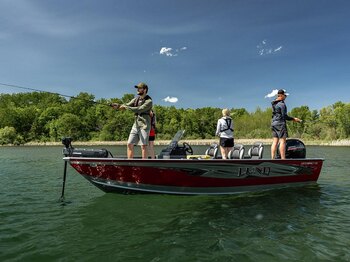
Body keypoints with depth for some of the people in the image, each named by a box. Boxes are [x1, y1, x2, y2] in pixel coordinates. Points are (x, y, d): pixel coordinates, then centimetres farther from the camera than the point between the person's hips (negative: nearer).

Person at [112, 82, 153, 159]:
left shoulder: (149, 101, -9)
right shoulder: (136, 99, 13)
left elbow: (138, 110, -19)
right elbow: (126, 105, 5)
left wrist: (126, 106, -16)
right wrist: (118, 106, -14)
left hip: (144, 126, -7)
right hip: (135, 125, 7)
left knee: (143, 146, -9)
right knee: (130, 144, 3)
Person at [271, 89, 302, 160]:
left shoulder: (274, 103, 14)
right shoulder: (282, 104, -12)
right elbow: (284, 116, -14)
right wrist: (293, 119, -5)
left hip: (273, 123, 9)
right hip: (280, 123, -9)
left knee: (275, 141, 7)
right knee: (282, 141, -7)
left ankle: (272, 158, 5)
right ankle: (283, 158, -8)